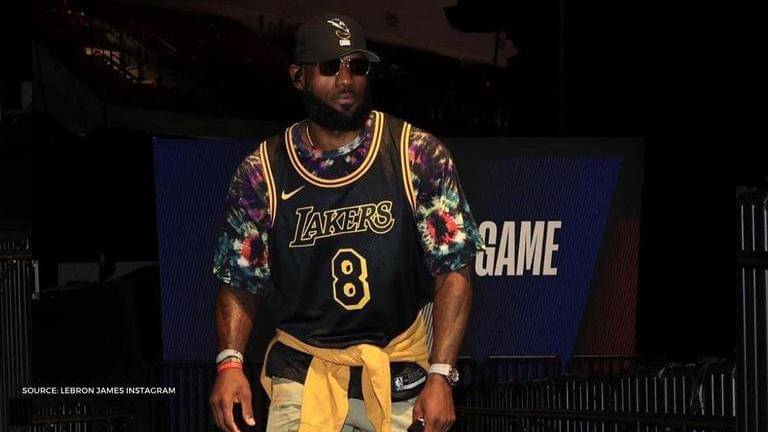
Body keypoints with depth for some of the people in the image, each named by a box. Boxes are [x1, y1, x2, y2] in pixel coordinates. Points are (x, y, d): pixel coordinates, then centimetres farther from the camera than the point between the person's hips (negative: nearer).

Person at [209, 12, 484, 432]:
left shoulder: (418, 156, -5)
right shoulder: (261, 173, -1)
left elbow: (453, 270, -7)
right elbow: (240, 282, 6)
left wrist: (440, 375, -16)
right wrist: (230, 362, -11)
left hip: (400, 378, 0)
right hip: (303, 376, 0)